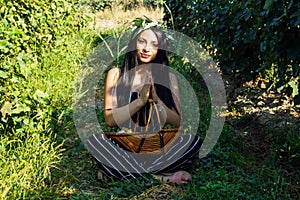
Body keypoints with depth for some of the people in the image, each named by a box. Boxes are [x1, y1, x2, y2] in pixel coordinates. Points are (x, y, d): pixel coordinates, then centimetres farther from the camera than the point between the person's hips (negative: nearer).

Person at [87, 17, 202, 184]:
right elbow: (110, 119, -5)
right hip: (124, 148, -1)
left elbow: (177, 122, 3)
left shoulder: (168, 78, 8)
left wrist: (157, 101, -14)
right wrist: (140, 101, -17)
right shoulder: (116, 74, 5)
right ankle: (160, 176, -27)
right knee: (95, 140, -31)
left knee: (194, 141, -25)